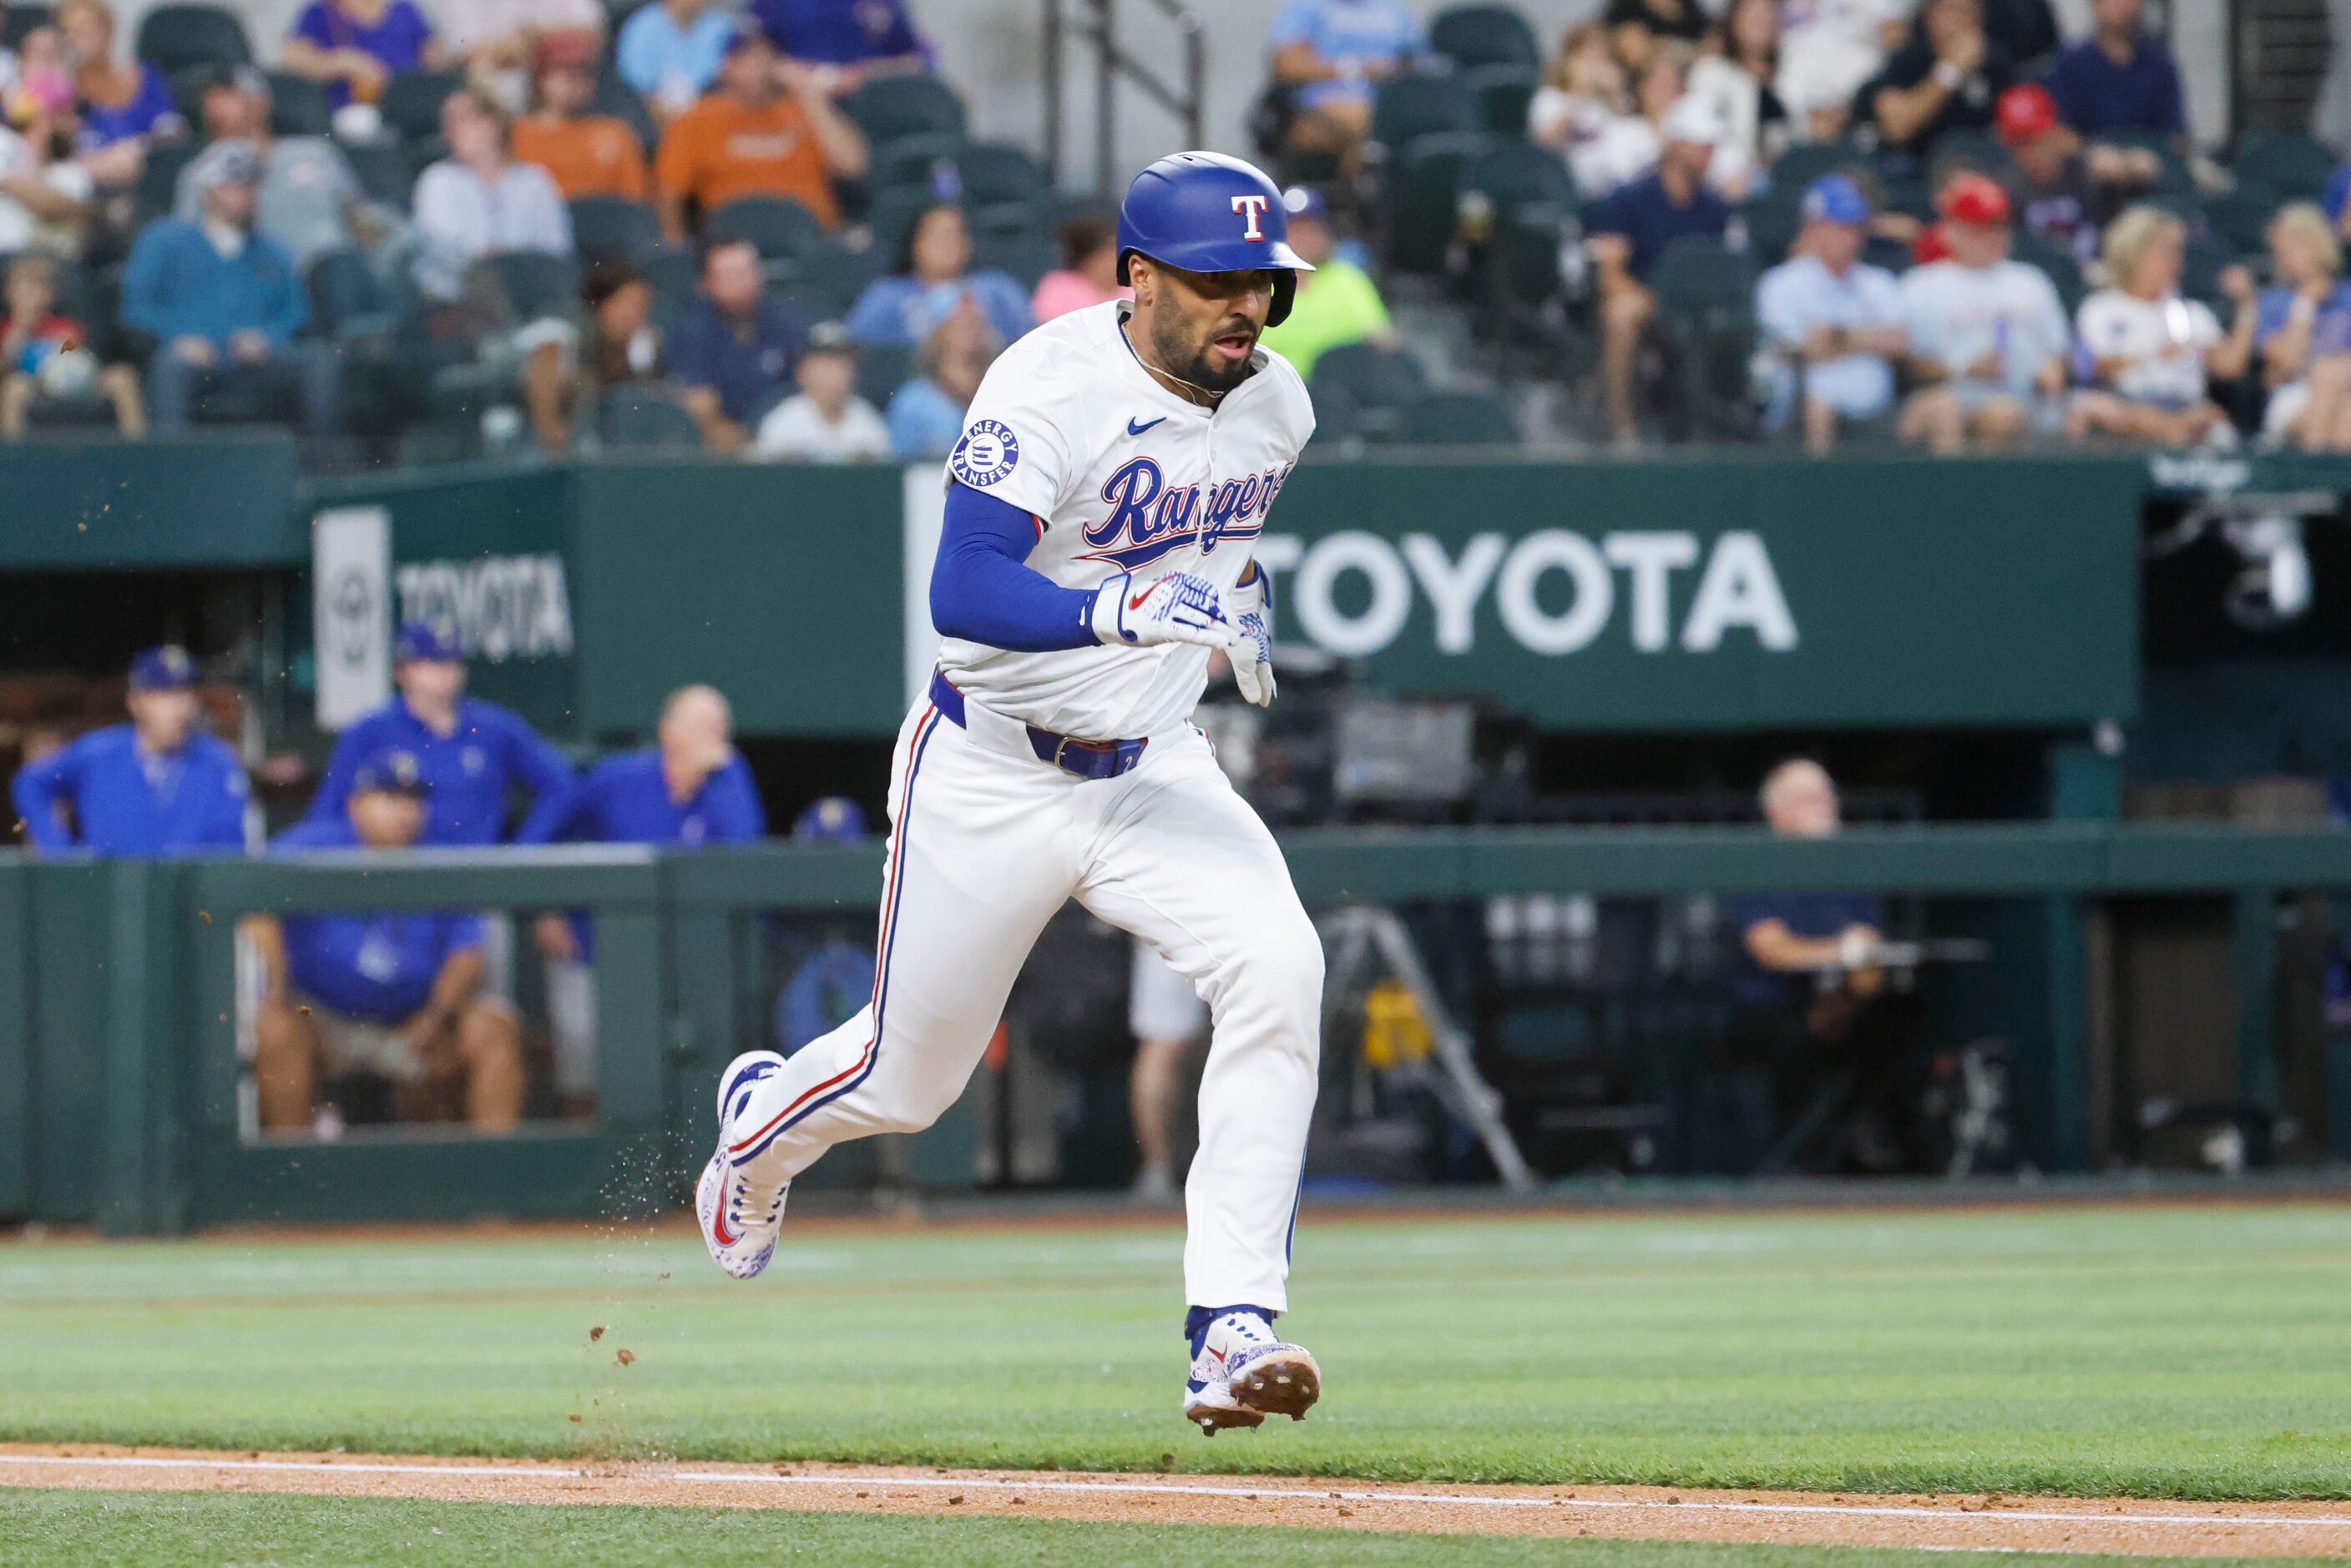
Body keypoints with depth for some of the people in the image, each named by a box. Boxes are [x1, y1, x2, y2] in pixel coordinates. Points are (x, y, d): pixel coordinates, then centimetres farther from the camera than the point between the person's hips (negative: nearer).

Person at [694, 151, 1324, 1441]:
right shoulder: (1052, 390, -23)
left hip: (1152, 767, 4)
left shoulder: (1275, 402, -1)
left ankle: (1231, 1334, -25)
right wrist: (1120, 611, -48)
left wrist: (1236, 588, 8)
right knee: (909, 1080, 10)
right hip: (990, 778, -4)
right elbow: (963, 593, -35)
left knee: (1278, 966, -24)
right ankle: (760, 1125, 50)